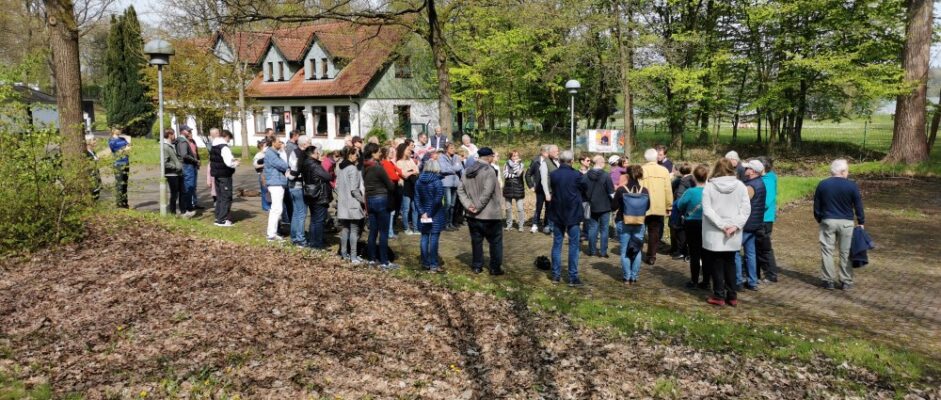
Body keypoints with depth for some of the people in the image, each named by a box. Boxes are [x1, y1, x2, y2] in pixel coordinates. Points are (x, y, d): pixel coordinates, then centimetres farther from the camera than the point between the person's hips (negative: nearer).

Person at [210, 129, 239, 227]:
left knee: (219, 196, 18)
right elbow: (228, 162, -26)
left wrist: (232, 160, 14)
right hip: (224, 175, -9)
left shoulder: (214, 147, 12)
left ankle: (218, 217, 24)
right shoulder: (224, 147, -18)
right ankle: (222, 220, -4)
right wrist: (235, 164, -5)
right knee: (226, 197, -3)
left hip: (216, 174, 9)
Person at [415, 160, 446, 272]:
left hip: (424, 214, 5)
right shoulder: (437, 182, -11)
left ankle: (425, 263, 16)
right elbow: (438, 200, -17)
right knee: (434, 238, -2)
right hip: (436, 214, -5)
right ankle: (433, 264, 0)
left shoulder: (419, 181, 5)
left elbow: (417, 199, 0)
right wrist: (430, 214, -10)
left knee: (424, 237, 11)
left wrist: (422, 212, -6)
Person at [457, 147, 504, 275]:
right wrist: (478, 207, -15)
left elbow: (460, 190, 3)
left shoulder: (467, 171, 8)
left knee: (476, 240, 14)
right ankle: (495, 268, 10)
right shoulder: (489, 171, -14)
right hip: (490, 214, -6)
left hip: (472, 215, 6)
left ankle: (477, 266, 19)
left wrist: (468, 205, -6)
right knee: (495, 241, 7)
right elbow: (487, 193, -23)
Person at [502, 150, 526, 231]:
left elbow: (518, 173, -15)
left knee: (520, 209, -3)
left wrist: (515, 163, -12)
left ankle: (520, 225, 6)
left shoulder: (520, 164, 3)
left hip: (518, 188, -1)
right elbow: (505, 174, -10)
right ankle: (509, 224, 19)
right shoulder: (507, 164, 4)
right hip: (508, 188, 1)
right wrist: (515, 175, -13)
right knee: (508, 208, 8)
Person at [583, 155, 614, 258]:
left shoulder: (586, 176, -1)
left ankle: (592, 250, 17)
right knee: (604, 230, 5)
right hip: (604, 207, -4)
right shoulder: (606, 176, -15)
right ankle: (603, 252, 7)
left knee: (592, 228, 12)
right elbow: (611, 193, -12)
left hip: (592, 206, 4)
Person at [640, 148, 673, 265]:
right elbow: (668, 190, -2)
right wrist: (669, 206, 8)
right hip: (659, 207, 1)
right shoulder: (664, 170, -2)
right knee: (655, 232, 9)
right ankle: (651, 256, 8)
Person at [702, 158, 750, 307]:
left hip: (714, 233, -3)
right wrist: (736, 225, -10)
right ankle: (732, 296, 16)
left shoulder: (709, 186, -6)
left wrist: (722, 225, -13)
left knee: (717, 264, 6)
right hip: (733, 234, 3)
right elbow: (746, 208, -5)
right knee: (730, 263, 14)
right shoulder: (740, 185, 1)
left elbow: (707, 210, -14)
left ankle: (719, 296, 8)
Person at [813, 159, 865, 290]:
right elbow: (858, 206, -1)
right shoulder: (852, 185, -6)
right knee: (845, 252, 7)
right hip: (846, 222, -1)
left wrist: (819, 220, 18)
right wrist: (861, 222, 9)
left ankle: (829, 281, 8)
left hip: (828, 221, 1)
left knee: (827, 251, 7)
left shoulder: (822, 184, -1)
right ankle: (846, 282, 11)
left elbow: (816, 207, 5)